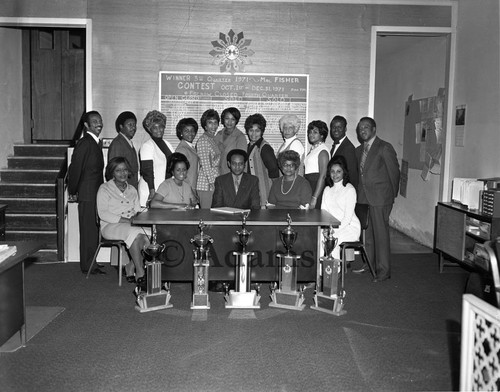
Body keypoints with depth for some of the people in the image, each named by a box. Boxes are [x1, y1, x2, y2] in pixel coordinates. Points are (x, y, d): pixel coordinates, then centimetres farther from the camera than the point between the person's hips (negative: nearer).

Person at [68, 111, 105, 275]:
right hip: (87, 195, -9)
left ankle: (90, 262, 25)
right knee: (89, 230, -2)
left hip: (96, 193, 9)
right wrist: (73, 192, -5)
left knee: (94, 229, 14)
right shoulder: (84, 143, -15)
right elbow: (75, 168, -14)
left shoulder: (95, 143, 14)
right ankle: (88, 266, 7)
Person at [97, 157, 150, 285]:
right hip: (110, 226, -5)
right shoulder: (105, 189, 4)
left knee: (145, 233, -29)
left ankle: (130, 268, -14)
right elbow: (102, 214, -7)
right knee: (134, 233, -34)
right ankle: (140, 274, -30)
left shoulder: (132, 190, 21)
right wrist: (124, 220, -17)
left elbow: (137, 211, 18)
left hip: (132, 226, 5)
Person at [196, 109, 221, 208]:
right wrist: (213, 183, -15)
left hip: (215, 182, 8)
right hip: (206, 185, -8)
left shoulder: (214, 139, 16)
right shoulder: (202, 140, -9)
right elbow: (205, 165, -13)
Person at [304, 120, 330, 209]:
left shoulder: (323, 151, -10)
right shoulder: (312, 149, 17)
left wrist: (314, 198, -20)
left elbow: (322, 176, -16)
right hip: (308, 185, 8)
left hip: (317, 187, -8)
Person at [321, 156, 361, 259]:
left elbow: (348, 217, -12)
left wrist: (334, 230, -20)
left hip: (350, 227, -5)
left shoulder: (350, 189, -6)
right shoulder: (327, 190, 14)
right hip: (331, 227, 5)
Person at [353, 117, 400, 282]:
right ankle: (369, 263, 24)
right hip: (363, 197, 7)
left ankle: (383, 270, 2)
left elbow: (394, 172, -4)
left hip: (380, 197, -7)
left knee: (380, 232, -4)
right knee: (367, 232, 12)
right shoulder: (359, 150, 15)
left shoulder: (385, 148, -7)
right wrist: (359, 191, 10)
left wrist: (392, 195, 1)